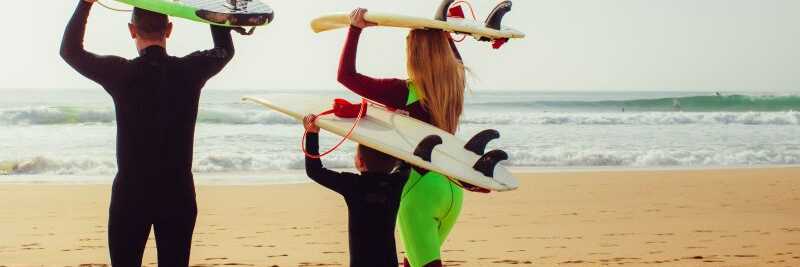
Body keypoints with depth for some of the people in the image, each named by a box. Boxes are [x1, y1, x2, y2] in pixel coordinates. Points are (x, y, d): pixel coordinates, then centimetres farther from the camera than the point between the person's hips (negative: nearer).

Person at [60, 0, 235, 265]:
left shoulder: (120, 73, -9)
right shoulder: (191, 71, -5)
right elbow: (225, 50, 18)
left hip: (130, 195, -1)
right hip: (178, 195, 1)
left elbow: (70, 50, 10)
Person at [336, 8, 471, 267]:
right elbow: (456, 60, 28)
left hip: (421, 187, -7)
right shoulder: (455, 84, 1)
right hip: (452, 188, 7)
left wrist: (355, 29, -9)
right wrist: (443, 32, 38)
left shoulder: (404, 92, -16)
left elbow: (346, 75, -13)